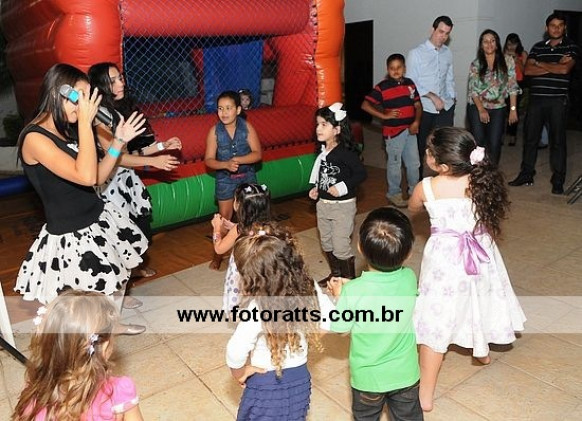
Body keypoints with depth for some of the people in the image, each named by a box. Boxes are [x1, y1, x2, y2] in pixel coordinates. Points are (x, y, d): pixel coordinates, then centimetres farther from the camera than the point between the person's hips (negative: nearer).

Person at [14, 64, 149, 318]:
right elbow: (86, 176, -33)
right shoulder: (35, 138, -22)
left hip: (99, 219, 9)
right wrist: (85, 123, -29)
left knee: (119, 277, 23)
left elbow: (99, 177, 8)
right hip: (71, 235, -9)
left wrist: (119, 141, 0)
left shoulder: (67, 131, 5)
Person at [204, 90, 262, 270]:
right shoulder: (215, 131, -13)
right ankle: (218, 255, 23)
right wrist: (226, 164, -30)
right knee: (224, 217, 7)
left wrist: (238, 160, -29)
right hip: (225, 179, -1)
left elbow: (257, 154, -15)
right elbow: (209, 160, -12)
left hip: (247, 176, 1)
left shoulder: (247, 127, -13)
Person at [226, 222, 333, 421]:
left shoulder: (258, 309, -32)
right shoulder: (310, 288, -17)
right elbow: (332, 322, -9)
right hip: (300, 379, 5)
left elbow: (236, 351, -36)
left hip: (267, 384, -5)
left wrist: (239, 373, -16)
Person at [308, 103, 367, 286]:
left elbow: (361, 173, -18)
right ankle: (335, 273, 40)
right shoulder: (323, 151, 3)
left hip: (342, 205, -8)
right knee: (326, 242, 20)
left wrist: (343, 187, -26)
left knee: (340, 245, -1)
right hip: (323, 203, 8)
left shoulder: (345, 152, -19)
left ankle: (350, 278, 20)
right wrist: (316, 189, 5)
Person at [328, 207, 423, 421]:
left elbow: (341, 329, -15)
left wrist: (340, 295, -3)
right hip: (405, 373, 2)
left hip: (369, 377, -2)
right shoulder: (410, 278, -19)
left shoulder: (353, 292, -31)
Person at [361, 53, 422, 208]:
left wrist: (416, 122, -7)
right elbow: (365, 105, -11)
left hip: (410, 130, 5)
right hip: (393, 131, -5)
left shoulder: (410, 84, 5)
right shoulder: (382, 87, -10)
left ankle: (414, 190, 34)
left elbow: (418, 105, 9)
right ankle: (394, 193, 21)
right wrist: (384, 116, -14)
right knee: (394, 164, 5)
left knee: (414, 163, 15)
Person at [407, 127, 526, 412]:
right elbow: (493, 218, 6)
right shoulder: (482, 180, -9)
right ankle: (482, 351, 59)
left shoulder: (427, 187, -17)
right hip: (481, 254, 5)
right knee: (476, 302, 30)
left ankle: (425, 394, 13)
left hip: (444, 259, -4)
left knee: (435, 321, 5)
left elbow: (412, 209, 5)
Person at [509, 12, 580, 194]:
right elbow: (527, 70, -2)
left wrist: (540, 64, -4)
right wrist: (555, 66, -9)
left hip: (558, 100, -3)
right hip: (536, 99, 3)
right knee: (530, 138, 7)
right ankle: (526, 174, 19)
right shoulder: (537, 47, 11)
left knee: (557, 140, 1)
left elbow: (565, 69, -14)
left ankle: (558, 181, 7)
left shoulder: (571, 47, 3)